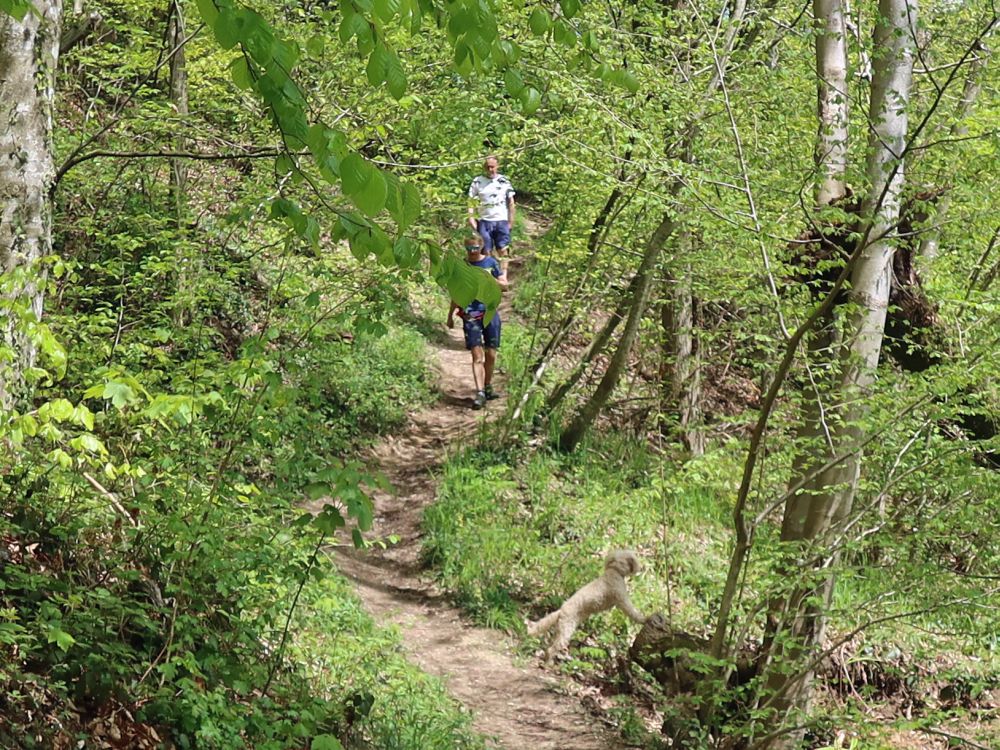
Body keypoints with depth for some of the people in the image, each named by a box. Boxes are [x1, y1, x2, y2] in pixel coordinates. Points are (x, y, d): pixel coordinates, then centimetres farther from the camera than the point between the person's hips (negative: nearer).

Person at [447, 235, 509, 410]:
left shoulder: (491, 263, 4)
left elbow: (504, 285, 5)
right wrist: (451, 315, 16)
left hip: (490, 312, 1)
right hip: (470, 315, -1)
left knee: (491, 354, 7)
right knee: (477, 355, -10)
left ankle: (488, 388, 25)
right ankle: (480, 394, -17)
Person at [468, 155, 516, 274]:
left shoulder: (504, 181, 2)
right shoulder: (478, 182, 0)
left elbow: (511, 202, 7)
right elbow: (471, 201, 3)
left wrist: (511, 221, 3)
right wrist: (471, 217, -8)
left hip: (501, 221, 0)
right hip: (484, 221, 0)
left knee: (502, 250, -2)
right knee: (486, 252, 3)